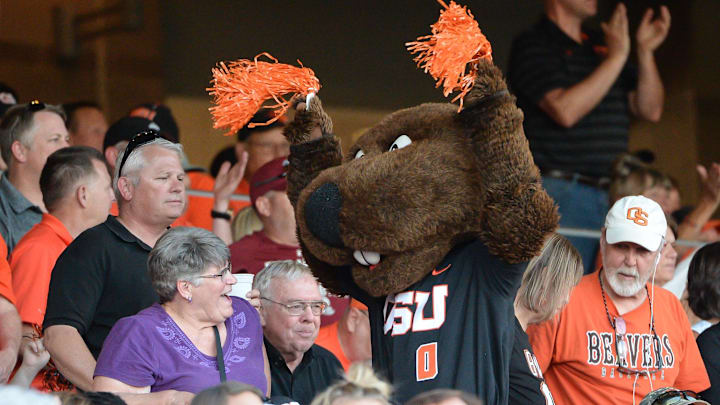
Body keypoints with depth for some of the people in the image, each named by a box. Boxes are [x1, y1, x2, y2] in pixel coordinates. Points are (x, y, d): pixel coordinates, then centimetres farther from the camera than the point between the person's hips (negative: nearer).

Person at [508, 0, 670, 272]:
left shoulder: (602, 47, 17)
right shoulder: (532, 46, -3)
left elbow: (651, 110, 13)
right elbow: (565, 110, -18)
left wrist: (645, 52, -1)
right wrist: (616, 58, -14)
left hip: (612, 195, 7)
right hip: (560, 194, -7)